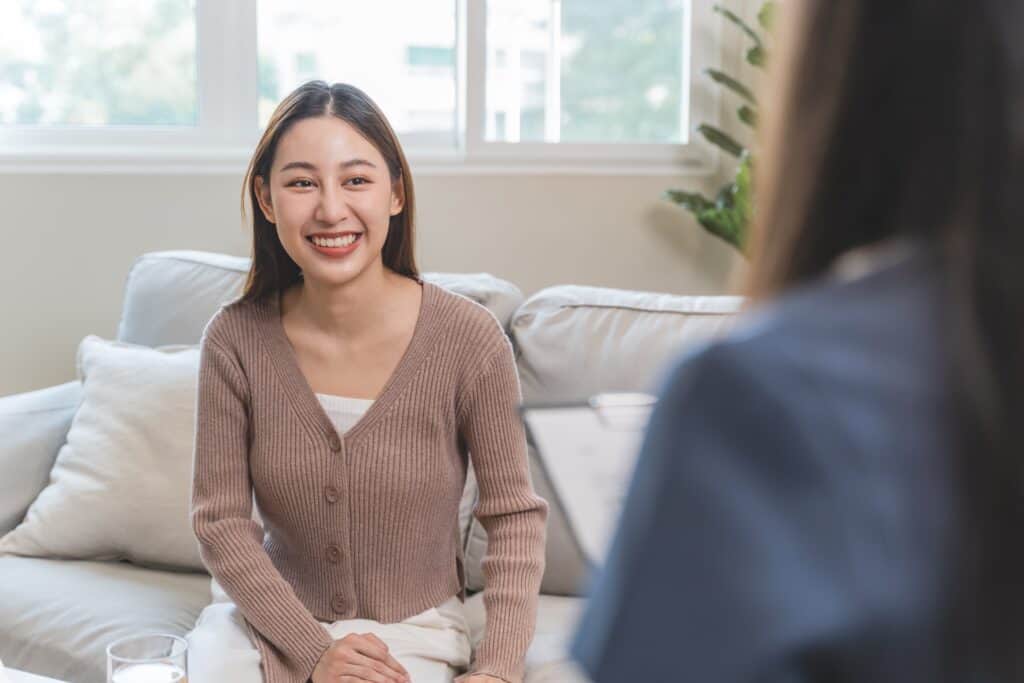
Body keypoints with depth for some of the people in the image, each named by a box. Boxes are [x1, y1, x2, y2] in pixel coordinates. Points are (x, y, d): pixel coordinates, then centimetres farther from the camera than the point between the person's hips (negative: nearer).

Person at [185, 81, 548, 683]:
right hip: (272, 618, 1)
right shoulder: (235, 339, -10)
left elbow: (515, 514, -7)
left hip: (412, 632, -1)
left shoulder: (468, 338, -15)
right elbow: (222, 520, -7)